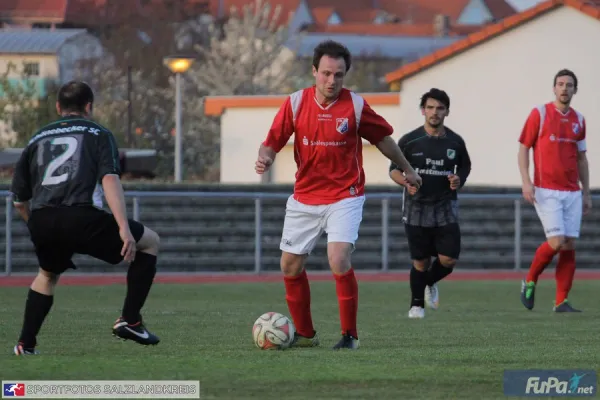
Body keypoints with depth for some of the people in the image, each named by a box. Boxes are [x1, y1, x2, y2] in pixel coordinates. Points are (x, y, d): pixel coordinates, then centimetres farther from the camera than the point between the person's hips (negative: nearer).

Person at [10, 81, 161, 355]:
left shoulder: (37, 139, 25)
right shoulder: (98, 134, 14)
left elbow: (20, 201, 24)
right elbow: (110, 179, -5)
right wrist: (124, 228, -13)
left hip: (41, 223, 4)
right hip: (81, 219, -4)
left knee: (48, 274, 36)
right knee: (150, 242, 17)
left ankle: (25, 344, 27)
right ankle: (130, 321, 10)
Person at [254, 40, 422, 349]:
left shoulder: (356, 105, -8)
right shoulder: (296, 103, -5)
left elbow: (382, 138, 8)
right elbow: (272, 141, -2)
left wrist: (407, 169, 20)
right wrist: (265, 158, -25)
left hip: (345, 198, -4)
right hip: (304, 198, 4)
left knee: (339, 260, -22)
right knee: (290, 266, 8)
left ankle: (350, 336, -9)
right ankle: (305, 334, 27)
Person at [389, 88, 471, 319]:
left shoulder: (455, 142, 2)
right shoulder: (409, 141, -3)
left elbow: (465, 167, 18)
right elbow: (394, 169, 4)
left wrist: (459, 181, -4)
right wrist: (406, 182, -16)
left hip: (446, 209, 1)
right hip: (416, 209, -1)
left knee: (448, 260, -7)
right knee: (420, 261, 1)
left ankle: (430, 283, 26)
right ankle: (416, 304, 21)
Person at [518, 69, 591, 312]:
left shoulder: (578, 120, 12)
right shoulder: (539, 114, -2)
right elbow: (523, 148, -1)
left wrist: (586, 192, 15)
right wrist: (526, 182, -13)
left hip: (572, 192, 5)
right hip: (546, 191, -5)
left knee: (569, 246, -1)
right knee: (556, 242, -15)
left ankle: (561, 302, 3)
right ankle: (530, 281, 10)